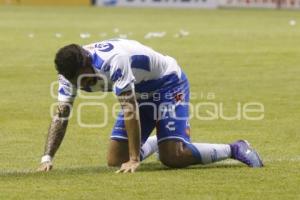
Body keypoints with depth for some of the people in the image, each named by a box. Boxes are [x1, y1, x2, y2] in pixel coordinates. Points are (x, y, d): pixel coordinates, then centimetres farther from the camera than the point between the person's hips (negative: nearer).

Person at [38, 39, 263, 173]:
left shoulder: (113, 60, -38)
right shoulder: (71, 70, -15)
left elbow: (130, 110, -37)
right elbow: (61, 115, -13)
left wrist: (134, 160, -37)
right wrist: (47, 158, -24)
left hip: (168, 83, -8)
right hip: (140, 93, 8)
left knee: (171, 156, -23)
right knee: (115, 160, 0)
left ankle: (235, 149, -3)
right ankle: (155, 141, 33)